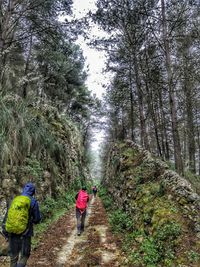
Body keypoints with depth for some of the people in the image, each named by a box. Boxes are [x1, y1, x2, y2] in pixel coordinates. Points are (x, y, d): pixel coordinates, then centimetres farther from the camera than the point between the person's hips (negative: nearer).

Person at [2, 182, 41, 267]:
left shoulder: (14, 199, 4)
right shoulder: (33, 202, -6)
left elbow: (7, 216, 4)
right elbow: (37, 219, -2)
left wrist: (4, 229, 10)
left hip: (12, 231, 4)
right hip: (25, 232, -4)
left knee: (14, 255, 20)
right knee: (24, 255, 11)